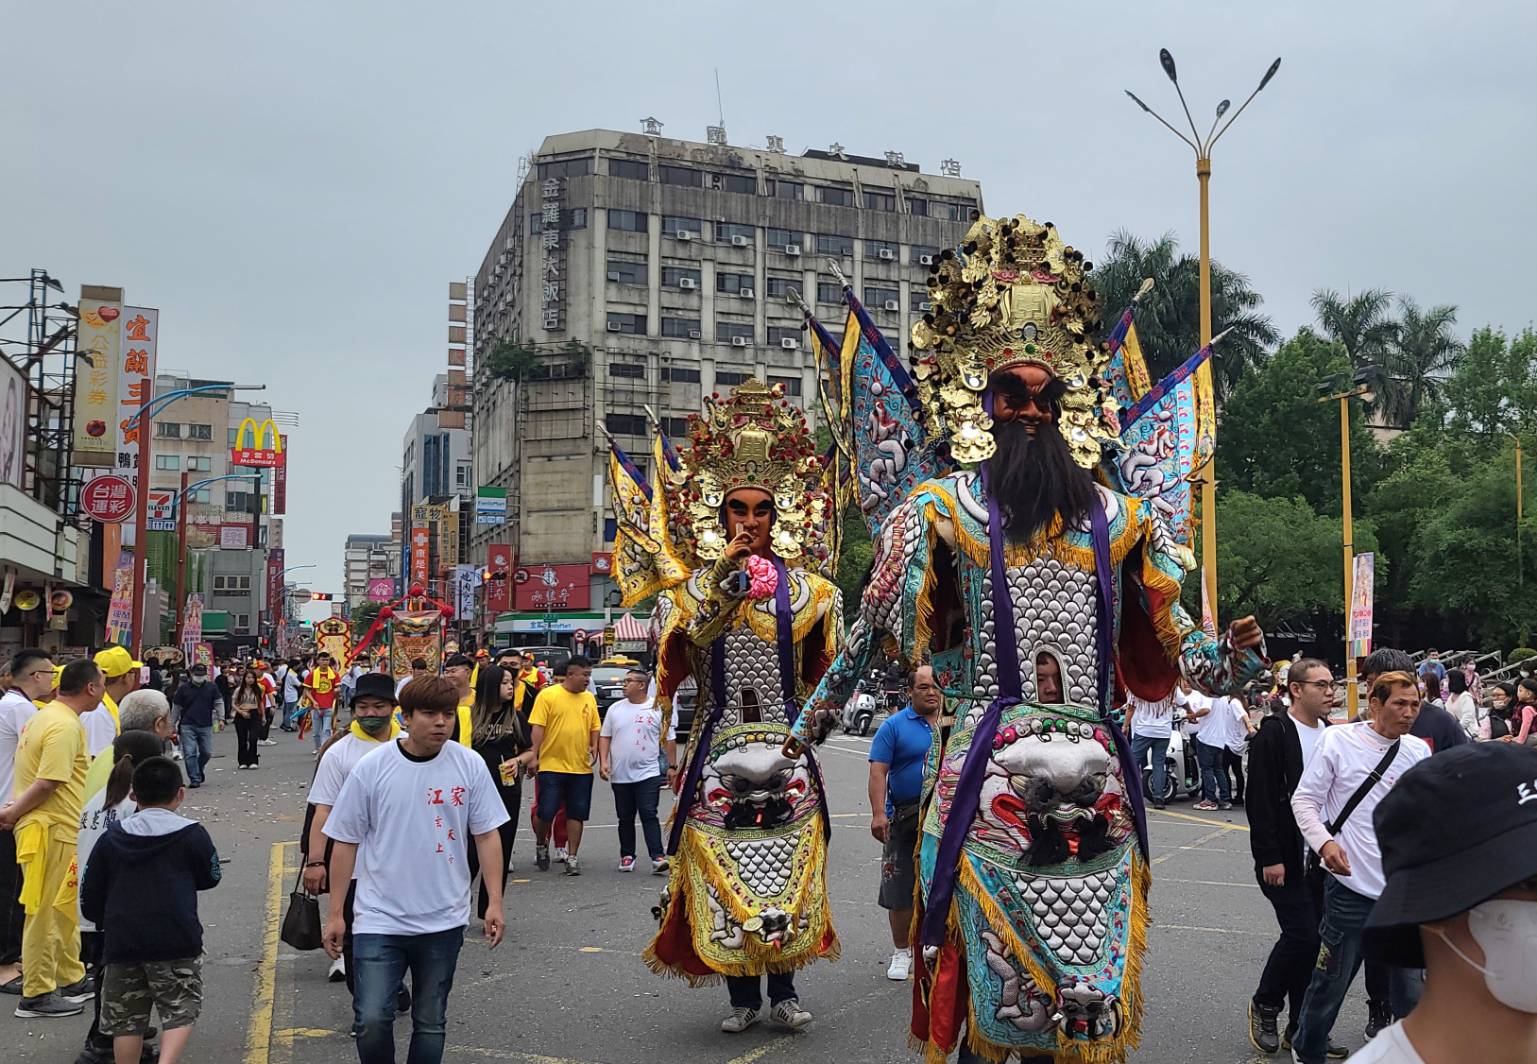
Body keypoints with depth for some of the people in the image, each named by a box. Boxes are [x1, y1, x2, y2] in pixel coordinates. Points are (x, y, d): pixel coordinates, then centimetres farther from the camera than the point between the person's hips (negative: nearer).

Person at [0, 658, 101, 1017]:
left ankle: (72, 980, 30)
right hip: (51, 830, -10)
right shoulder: (65, 726, -20)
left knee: (65, 909, 19)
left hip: (58, 829, 10)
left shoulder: (47, 716, 14)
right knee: (47, 912, -1)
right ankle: (36, 995, 8)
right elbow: (47, 783, -25)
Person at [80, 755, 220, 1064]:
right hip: (176, 943, -3)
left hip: (120, 943, 3)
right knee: (180, 1012, 5)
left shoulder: (111, 838, 5)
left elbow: (90, 901, 8)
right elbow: (209, 878, 11)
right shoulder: (192, 835, -3)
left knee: (126, 1019, 13)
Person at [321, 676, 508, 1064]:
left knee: (431, 1023, 13)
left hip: (444, 920, 2)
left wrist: (495, 902, 0)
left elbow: (486, 835, 3)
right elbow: (346, 842, 0)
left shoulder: (470, 765, -4)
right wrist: (336, 912, 1)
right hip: (379, 919, -2)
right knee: (372, 1020, -10)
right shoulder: (371, 768, -7)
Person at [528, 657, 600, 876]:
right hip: (552, 765, -4)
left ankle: (572, 857, 14)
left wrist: (594, 747, -1)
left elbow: (595, 727, 16)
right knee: (545, 812, -1)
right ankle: (541, 846, 26)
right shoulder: (548, 695, -5)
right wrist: (534, 756, -13)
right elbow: (537, 727, -8)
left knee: (576, 814, 5)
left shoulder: (589, 698, 10)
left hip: (581, 767, 4)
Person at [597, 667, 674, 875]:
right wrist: (603, 762, -2)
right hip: (620, 775, 3)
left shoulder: (658, 709, 0)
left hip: (648, 774, -3)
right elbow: (604, 737, 10)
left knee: (649, 815, -11)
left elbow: (670, 739, 3)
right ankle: (627, 856, 19)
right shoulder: (615, 709, 8)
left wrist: (672, 767, 1)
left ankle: (658, 857, -14)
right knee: (625, 818, 10)